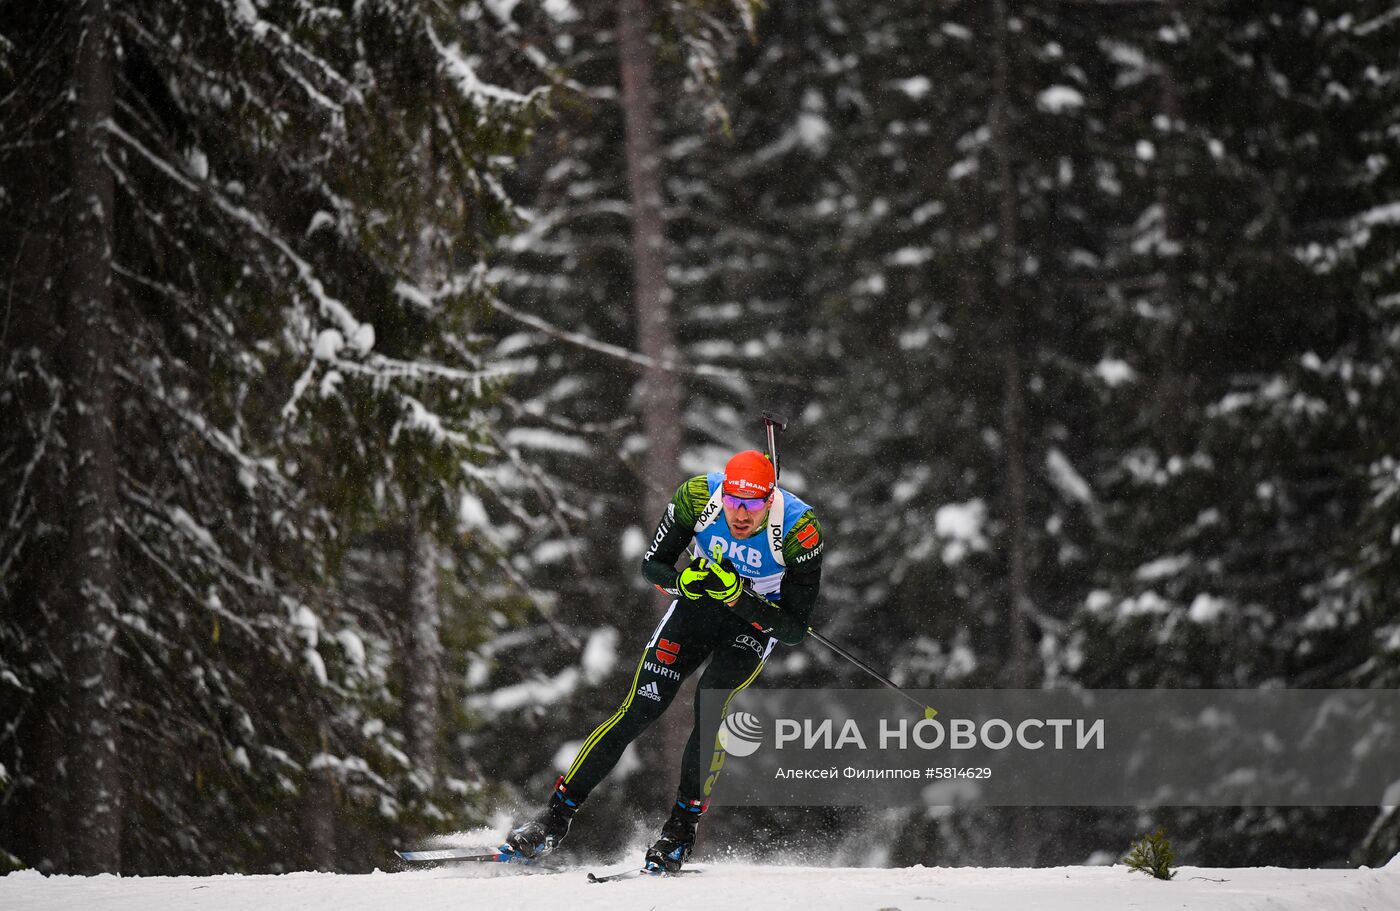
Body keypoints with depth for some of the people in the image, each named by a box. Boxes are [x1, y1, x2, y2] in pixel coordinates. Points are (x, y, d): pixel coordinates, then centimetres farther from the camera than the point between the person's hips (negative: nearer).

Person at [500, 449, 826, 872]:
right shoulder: (698, 496, -25)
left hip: (757, 619, -2)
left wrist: (739, 597, -39)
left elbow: (794, 630, -26)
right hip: (698, 602, 2)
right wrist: (683, 580, -32)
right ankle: (557, 816, -3)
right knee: (639, 708, -11)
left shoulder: (800, 530, -31)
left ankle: (681, 830, -13)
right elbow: (652, 566, -10)